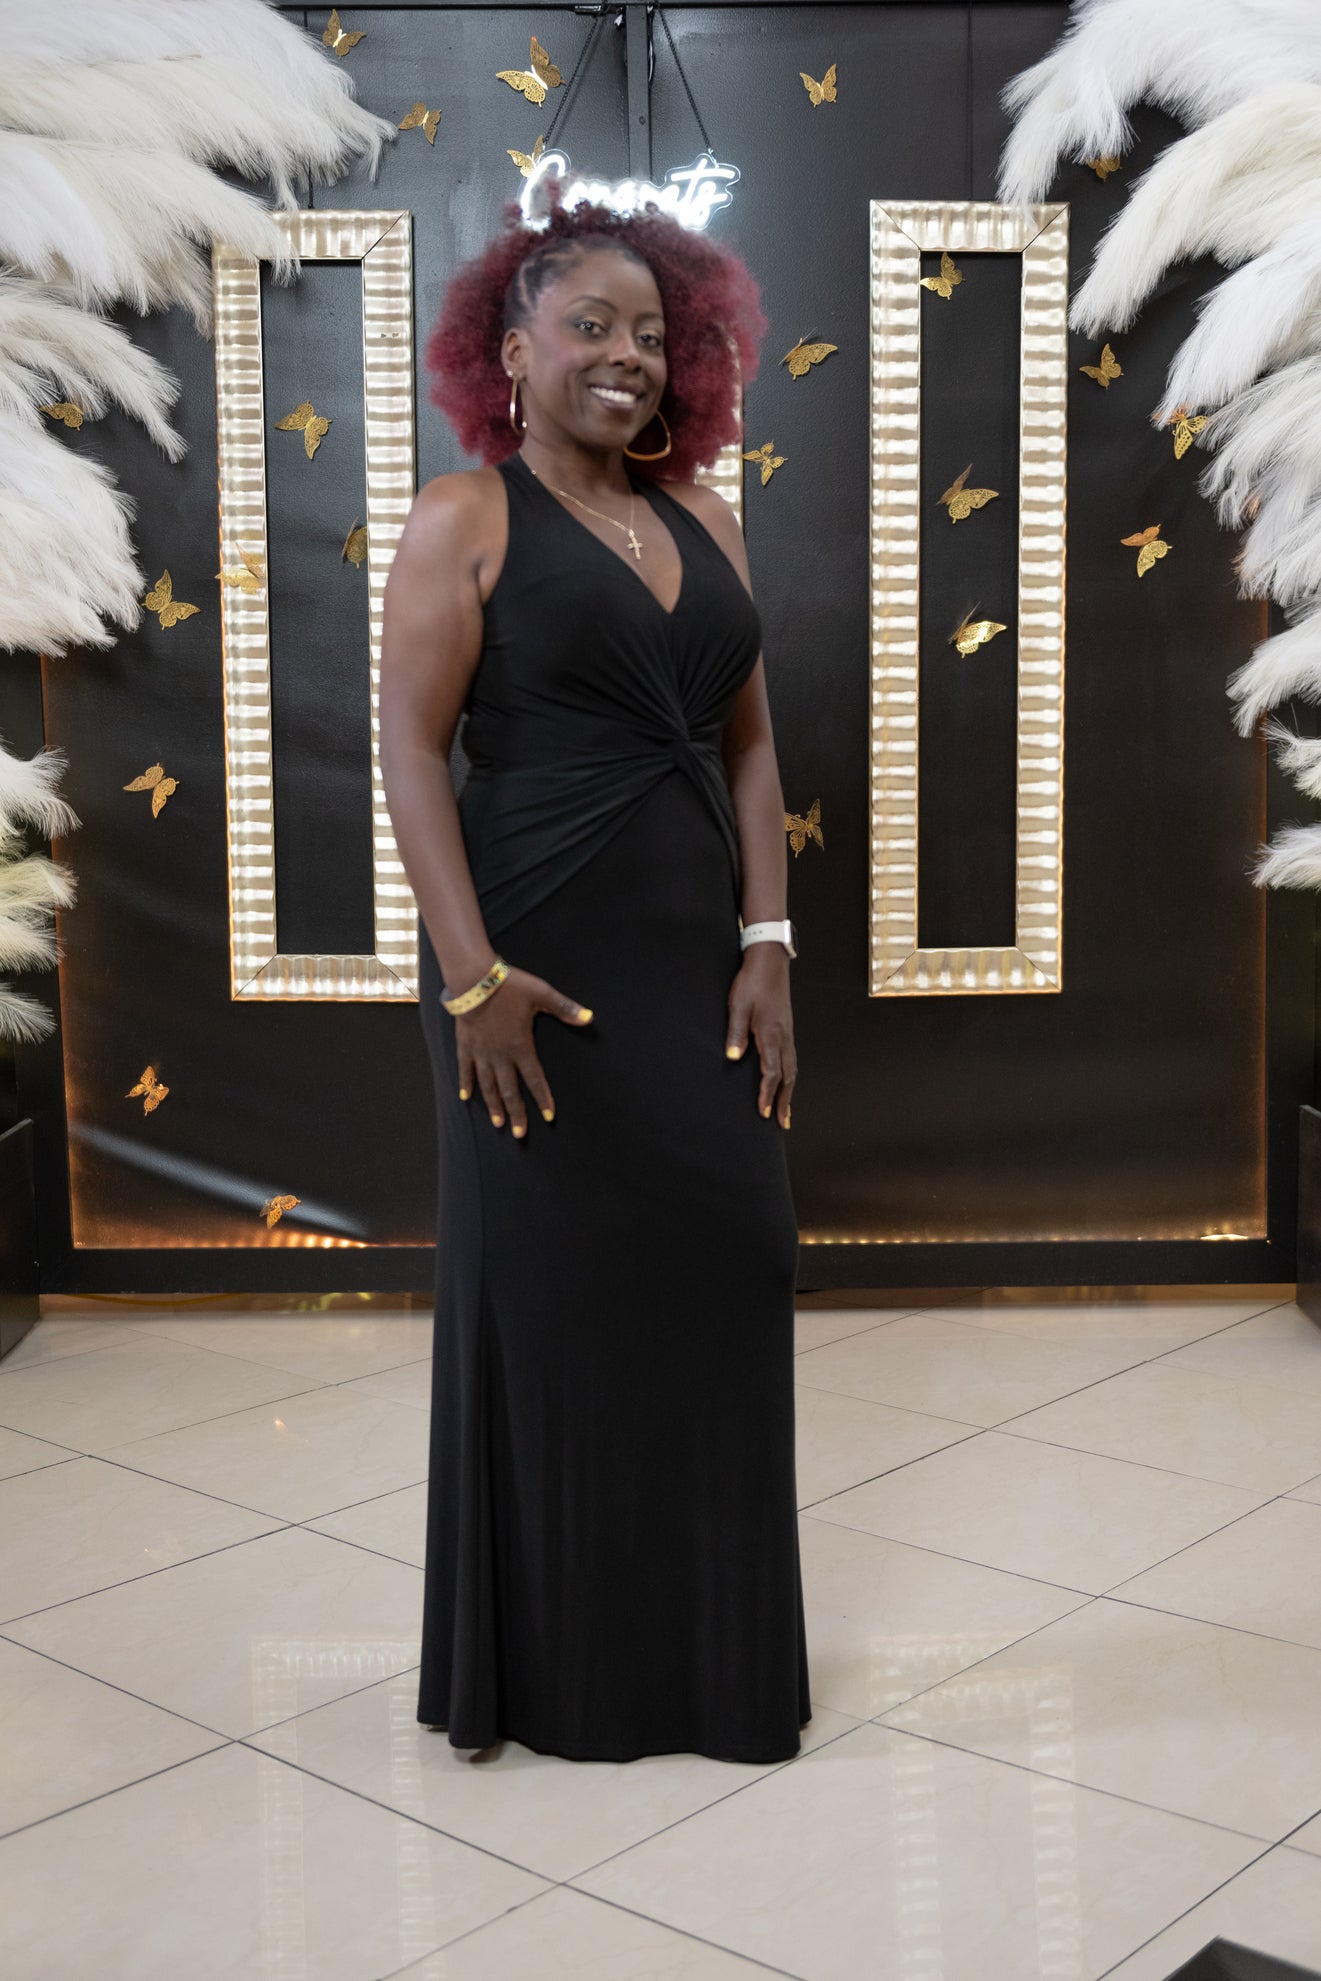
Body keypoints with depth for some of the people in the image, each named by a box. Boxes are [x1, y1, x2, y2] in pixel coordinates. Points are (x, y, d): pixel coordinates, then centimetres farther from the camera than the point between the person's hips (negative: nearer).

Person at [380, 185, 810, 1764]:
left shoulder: (703, 524, 13)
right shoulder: (467, 518, -2)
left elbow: (748, 745, 12)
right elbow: (411, 746, -9)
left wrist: (766, 945, 3)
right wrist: (472, 972, -17)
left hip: (697, 964, 5)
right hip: (539, 964, -5)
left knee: (727, 1267, 5)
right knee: (541, 1288, 4)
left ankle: (711, 1652, 23)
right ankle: (541, 1667, 21)